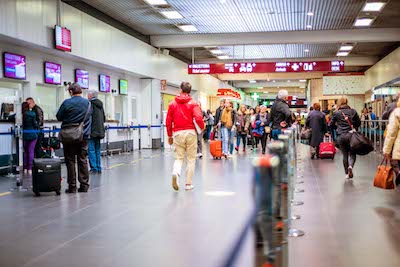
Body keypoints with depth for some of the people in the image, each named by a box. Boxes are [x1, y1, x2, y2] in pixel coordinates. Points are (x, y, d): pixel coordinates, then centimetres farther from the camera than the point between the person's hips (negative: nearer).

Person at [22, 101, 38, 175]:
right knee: (31, 151, 1)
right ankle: (30, 169, -1)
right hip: (33, 135, -3)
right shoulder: (32, 114, -10)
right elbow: (35, 124, -7)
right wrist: (37, 124, 16)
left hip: (24, 135, 3)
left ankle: (25, 169, 14)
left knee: (25, 151, 13)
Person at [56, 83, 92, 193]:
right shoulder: (88, 103, 2)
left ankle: (72, 186, 5)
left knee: (70, 161, 5)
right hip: (84, 136, 3)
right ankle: (84, 185, 9)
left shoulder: (67, 103, -9)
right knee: (83, 160, 9)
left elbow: (59, 117, -1)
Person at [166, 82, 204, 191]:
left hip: (178, 133, 2)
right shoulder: (193, 103, 0)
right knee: (191, 159, 8)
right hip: (190, 133, -2)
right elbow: (198, 118, -13)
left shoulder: (173, 104, 7)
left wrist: (170, 135, 15)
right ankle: (188, 184, 9)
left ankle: (176, 173, -20)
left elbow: (168, 121, 7)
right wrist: (202, 127, 6)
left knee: (179, 157, 10)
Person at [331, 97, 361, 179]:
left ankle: (347, 173, 13)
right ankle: (350, 166, -20)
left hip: (341, 136, 0)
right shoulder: (353, 111, 2)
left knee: (345, 155, 10)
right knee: (352, 153, 8)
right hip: (351, 135, 0)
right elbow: (359, 123, 8)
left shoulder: (336, 113, -2)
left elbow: (331, 124, 5)